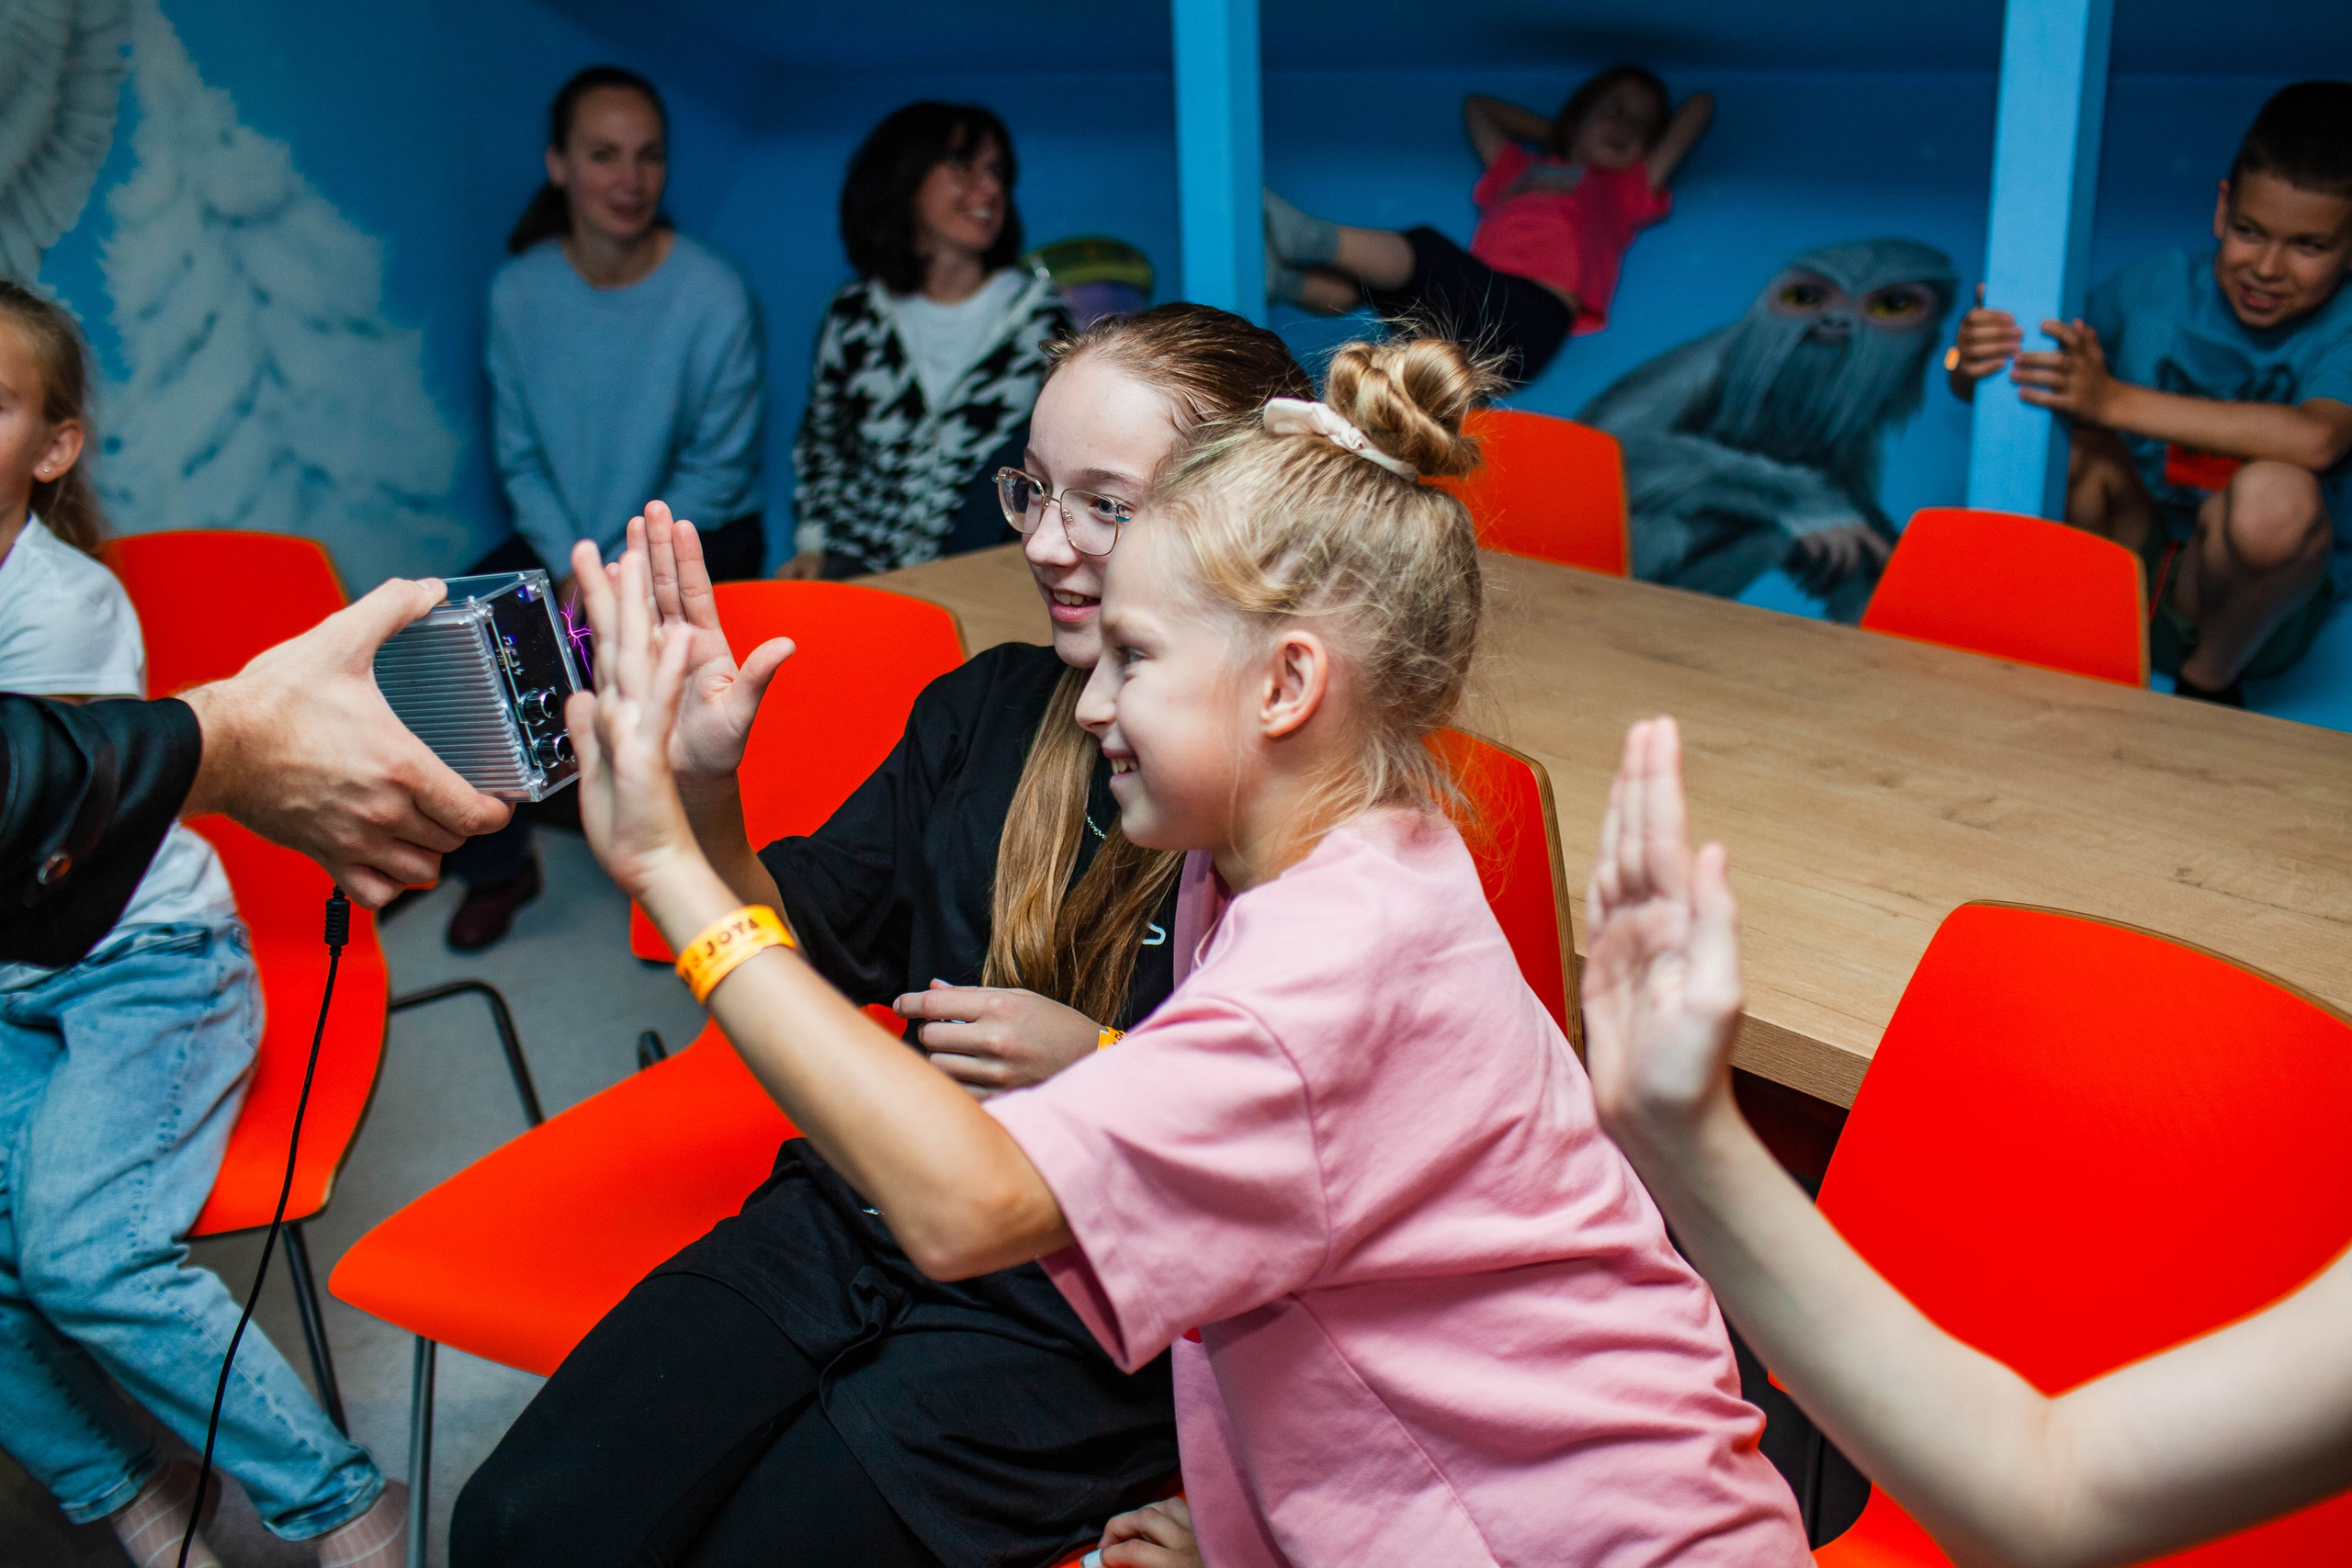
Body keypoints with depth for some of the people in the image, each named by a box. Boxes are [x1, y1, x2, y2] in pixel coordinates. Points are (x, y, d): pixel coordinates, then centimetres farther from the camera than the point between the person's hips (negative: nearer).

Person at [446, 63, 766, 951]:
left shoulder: (712, 297, -15)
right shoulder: (520, 292, -5)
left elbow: (716, 472, -10)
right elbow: (522, 458, 1)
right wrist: (571, 566, -14)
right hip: (568, 534, 4)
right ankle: (496, 864, 6)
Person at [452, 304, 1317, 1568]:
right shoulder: (987, 707, 4)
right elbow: (809, 952, 7)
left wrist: (1103, 1067, -20)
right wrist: (701, 793, -9)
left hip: (1087, 1310, -5)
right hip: (863, 1215, 6)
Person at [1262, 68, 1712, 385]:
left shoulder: (1628, 189, 30)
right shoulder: (1519, 169, 38)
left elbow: (1699, 106, 33)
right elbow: (1476, 106, 53)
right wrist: (1556, 133, 50)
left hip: (1530, 318, -5)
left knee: (1425, 251, -29)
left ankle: (1305, 236, -44)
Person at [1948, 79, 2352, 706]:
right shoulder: (2155, 289, -4)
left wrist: (2118, 399, -37)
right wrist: (1970, 364, -28)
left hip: (2244, 602, -2)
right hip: (2133, 563, 2)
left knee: (2277, 493, -35)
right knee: (2073, 440, -23)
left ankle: (2209, 682, -7)